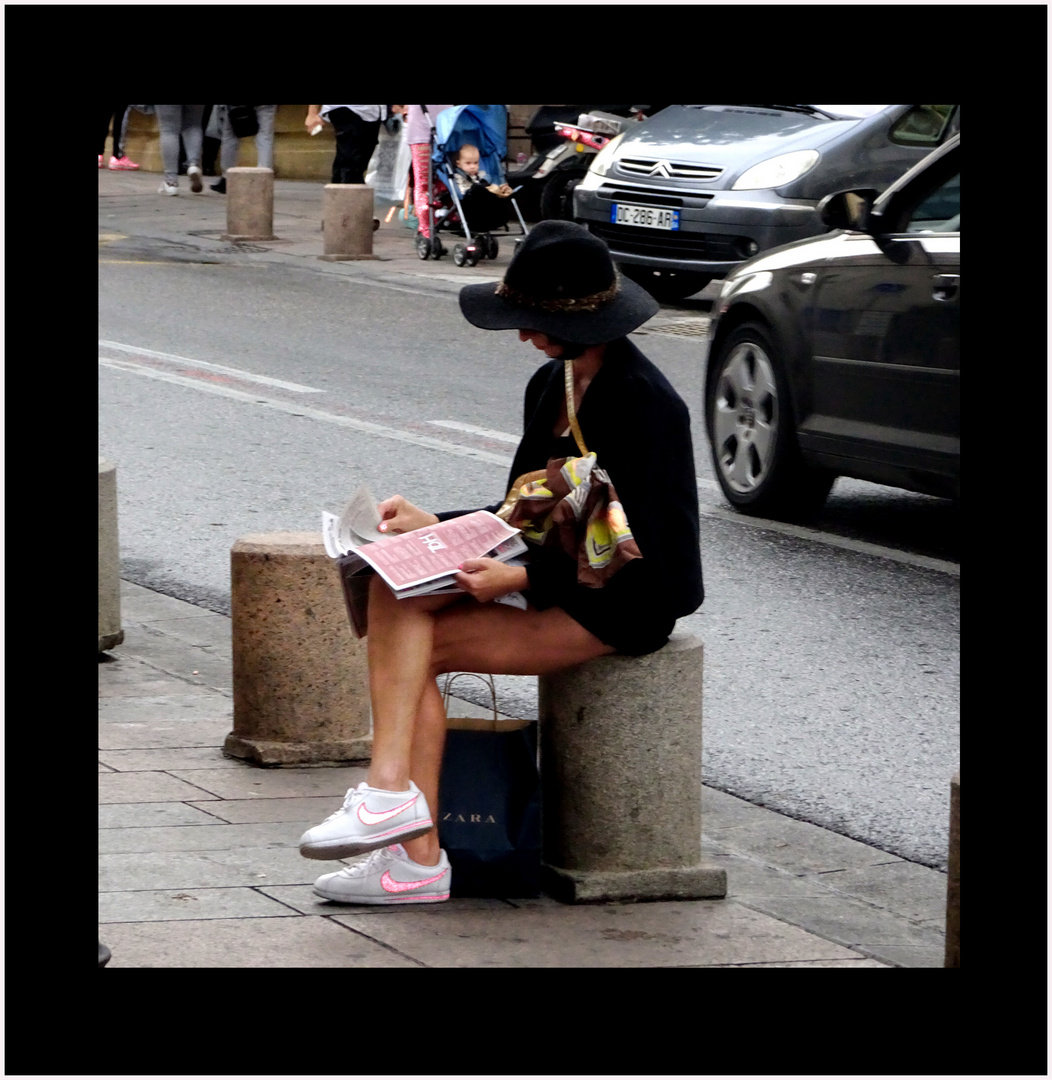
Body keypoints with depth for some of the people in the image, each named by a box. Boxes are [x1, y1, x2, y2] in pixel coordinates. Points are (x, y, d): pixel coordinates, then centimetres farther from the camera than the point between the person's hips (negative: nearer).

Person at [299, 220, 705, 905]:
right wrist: (431, 525, 5)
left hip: (622, 606, -9)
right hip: (560, 580, 9)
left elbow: (638, 547, -19)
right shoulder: (552, 385, 12)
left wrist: (524, 577, -26)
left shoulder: (642, 402, -16)